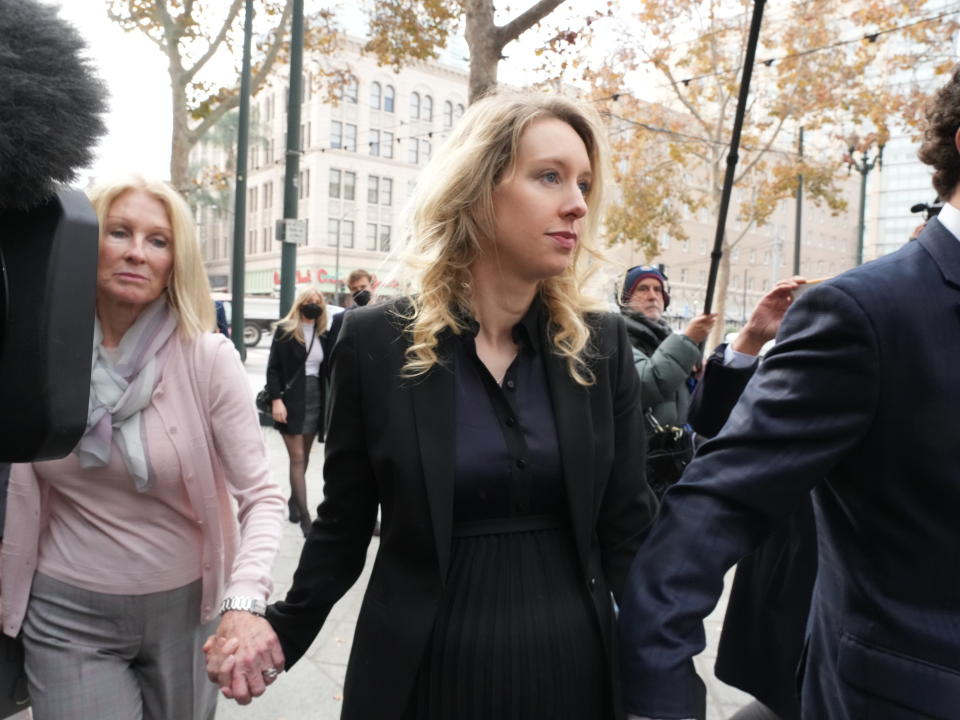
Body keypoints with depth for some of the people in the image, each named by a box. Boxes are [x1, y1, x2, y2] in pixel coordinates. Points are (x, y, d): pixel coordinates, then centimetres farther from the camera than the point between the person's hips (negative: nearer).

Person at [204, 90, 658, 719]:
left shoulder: (603, 345, -4)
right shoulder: (378, 340, -9)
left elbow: (627, 524, 0)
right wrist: (285, 630, -8)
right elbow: (344, 522, -1)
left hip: (572, 664, 2)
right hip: (422, 664, -1)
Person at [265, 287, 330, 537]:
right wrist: (276, 399, -15)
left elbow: (326, 371, 12)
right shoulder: (285, 330, -3)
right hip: (290, 400, -4)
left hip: (315, 400, 4)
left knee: (304, 456, 12)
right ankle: (304, 516, -3)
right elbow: (273, 368, -5)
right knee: (297, 457, -5)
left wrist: (327, 403, 8)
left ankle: (294, 500, 31)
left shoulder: (323, 335, 9)